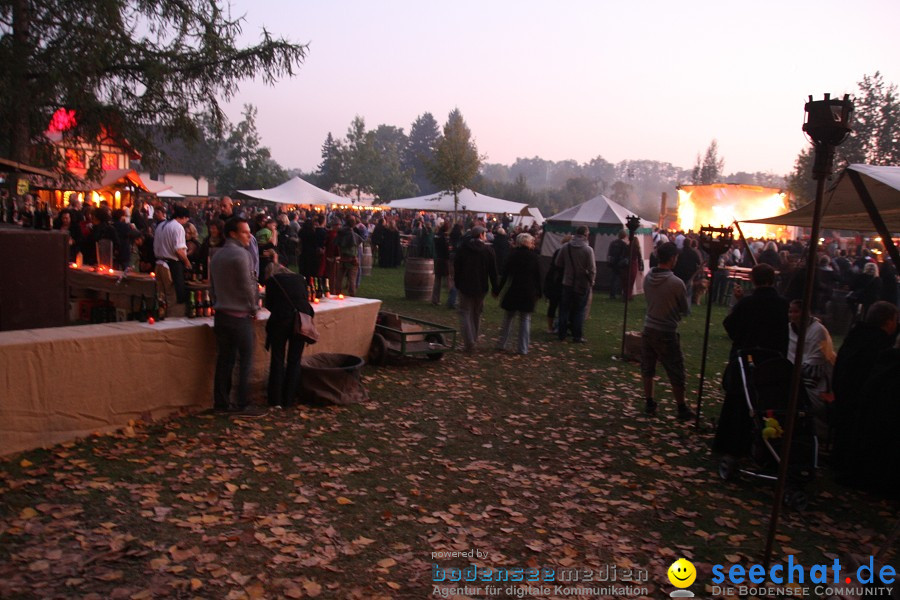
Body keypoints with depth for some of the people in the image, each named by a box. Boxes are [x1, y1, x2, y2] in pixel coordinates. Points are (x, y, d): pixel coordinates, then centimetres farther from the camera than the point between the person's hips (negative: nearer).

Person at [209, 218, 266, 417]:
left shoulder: (216, 256, 12)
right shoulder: (240, 254, -14)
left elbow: (212, 287, 15)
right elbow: (248, 285, -15)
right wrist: (254, 309, -3)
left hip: (221, 314, 8)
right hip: (240, 316, -8)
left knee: (224, 360, 11)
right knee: (245, 361, -1)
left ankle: (221, 403, 15)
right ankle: (243, 405, 0)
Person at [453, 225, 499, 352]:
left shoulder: (462, 248, -3)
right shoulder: (488, 250, -7)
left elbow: (456, 267, 1)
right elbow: (493, 271, -4)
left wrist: (457, 283, 10)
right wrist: (494, 288, 3)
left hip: (465, 286, -1)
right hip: (481, 288, 1)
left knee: (465, 313, 1)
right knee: (476, 314, 18)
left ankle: (469, 343, -10)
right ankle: (474, 339, 28)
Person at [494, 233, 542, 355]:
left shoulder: (513, 255, -3)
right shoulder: (533, 256, -1)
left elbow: (505, 274, -4)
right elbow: (537, 276, 2)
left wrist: (498, 290, 2)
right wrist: (538, 293, 11)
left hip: (513, 292, 0)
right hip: (529, 293, 0)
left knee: (507, 318, 12)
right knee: (525, 320, 6)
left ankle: (502, 344, 14)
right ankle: (523, 348, 5)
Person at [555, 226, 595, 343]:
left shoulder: (566, 247, -6)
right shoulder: (588, 249, -16)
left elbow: (558, 263, 2)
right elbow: (592, 269, -14)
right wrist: (591, 281, 1)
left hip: (567, 283, 3)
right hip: (582, 285, -3)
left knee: (565, 309, 13)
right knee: (579, 311, 7)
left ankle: (562, 334, 17)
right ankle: (577, 336, 10)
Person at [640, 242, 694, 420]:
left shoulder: (647, 277, -4)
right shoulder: (676, 283, -19)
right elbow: (684, 309, -5)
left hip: (648, 329, 5)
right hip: (667, 333, -5)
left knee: (647, 369, 16)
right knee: (676, 373, 8)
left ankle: (649, 403, 24)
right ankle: (682, 409, 19)